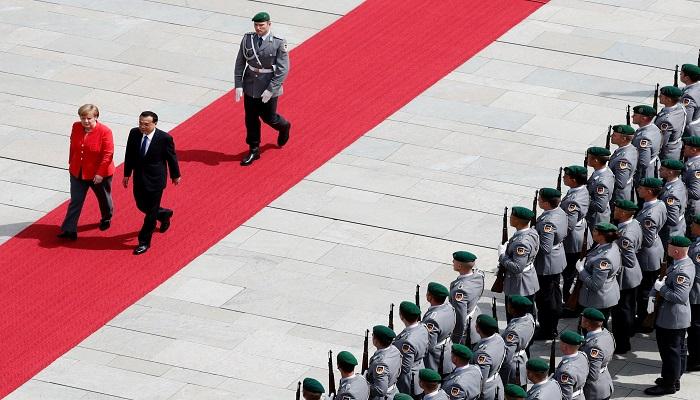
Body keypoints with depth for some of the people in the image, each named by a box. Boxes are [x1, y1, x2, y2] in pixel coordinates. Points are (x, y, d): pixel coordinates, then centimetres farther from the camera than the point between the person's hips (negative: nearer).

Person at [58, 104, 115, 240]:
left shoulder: (104, 132, -22)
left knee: (104, 198, 20)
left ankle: (106, 219, 48)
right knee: (75, 201, 0)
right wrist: (71, 163, 12)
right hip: (78, 172, 3)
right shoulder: (76, 127, -6)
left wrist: (100, 173, -22)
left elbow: (108, 154, -21)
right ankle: (69, 230, 0)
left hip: (99, 174, -3)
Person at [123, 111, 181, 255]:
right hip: (139, 178, 5)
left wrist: (175, 175, 6)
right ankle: (164, 214, 49)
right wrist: (127, 174, 9)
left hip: (155, 180, -5)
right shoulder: (134, 134, -9)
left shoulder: (165, 138, -20)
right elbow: (129, 155, 4)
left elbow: (171, 157, -5)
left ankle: (144, 242, 16)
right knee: (142, 206, 20)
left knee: (151, 212, 3)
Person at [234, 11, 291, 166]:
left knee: (268, 117, 10)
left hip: (268, 88, -3)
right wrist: (238, 85, -7)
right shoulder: (247, 39, -6)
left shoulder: (278, 43, -16)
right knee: (251, 119, 10)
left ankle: (284, 126, 44)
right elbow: (240, 63, 0)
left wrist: (270, 90, -20)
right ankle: (254, 150, 25)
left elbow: (283, 69, -16)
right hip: (250, 86, 3)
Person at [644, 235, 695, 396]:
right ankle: (674, 379, 35)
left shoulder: (682, 271, -29)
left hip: (672, 320, -10)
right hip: (680, 318, 10)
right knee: (679, 350, 21)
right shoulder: (685, 262, 3)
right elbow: (661, 281, 11)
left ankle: (669, 385, 13)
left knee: (670, 351, 2)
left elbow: (680, 297, -34)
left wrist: (661, 288, -23)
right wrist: (652, 296, -2)